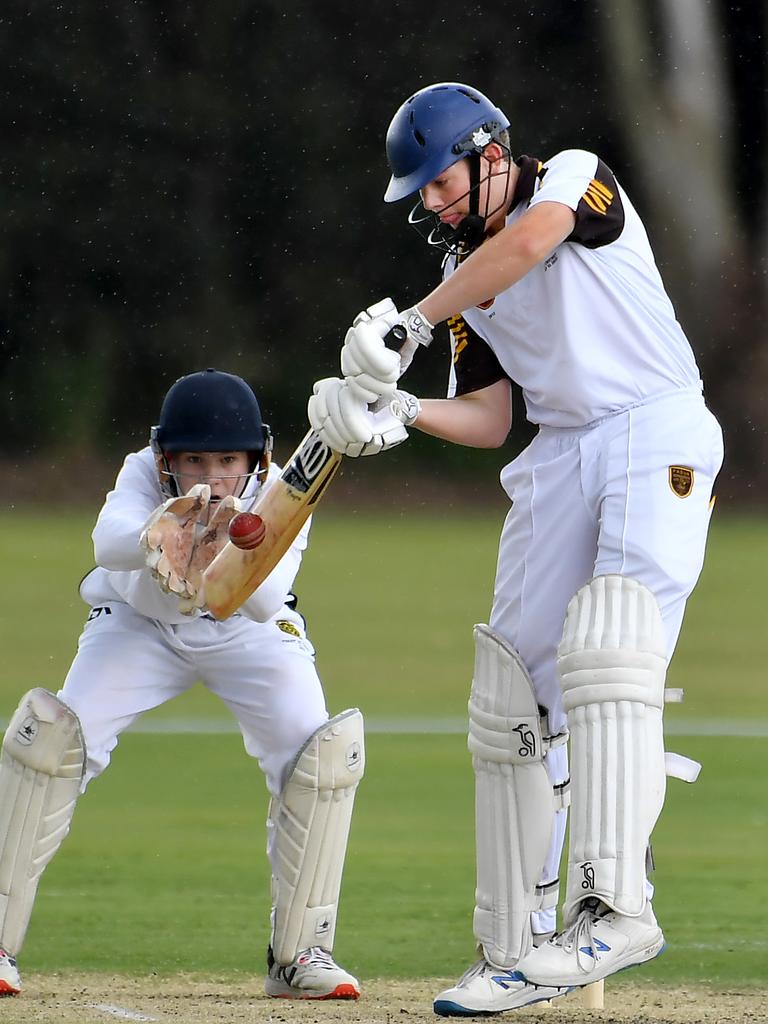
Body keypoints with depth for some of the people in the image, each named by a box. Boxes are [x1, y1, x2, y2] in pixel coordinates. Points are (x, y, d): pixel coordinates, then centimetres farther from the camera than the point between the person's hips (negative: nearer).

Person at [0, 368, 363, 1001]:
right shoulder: (144, 474, -30)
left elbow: (267, 603, -44)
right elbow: (108, 541, -53)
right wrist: (152, 540, -77)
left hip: (247, 634, 1)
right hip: (138, 624, -1)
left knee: (325, 752, -20)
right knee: (53, 734, -22)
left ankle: (300, 955, -6)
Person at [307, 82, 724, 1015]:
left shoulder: (574, 176, -2)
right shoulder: (467, 274, 16)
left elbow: (529, 242, -24)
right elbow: (488, 418, 10)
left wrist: (412, 320, -20)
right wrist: (404, 410, -9)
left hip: (658, 431, -7)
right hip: (561, 452, 7)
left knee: (606, 651, -26)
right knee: (513, 692, 1)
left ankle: (613, 906, -34)